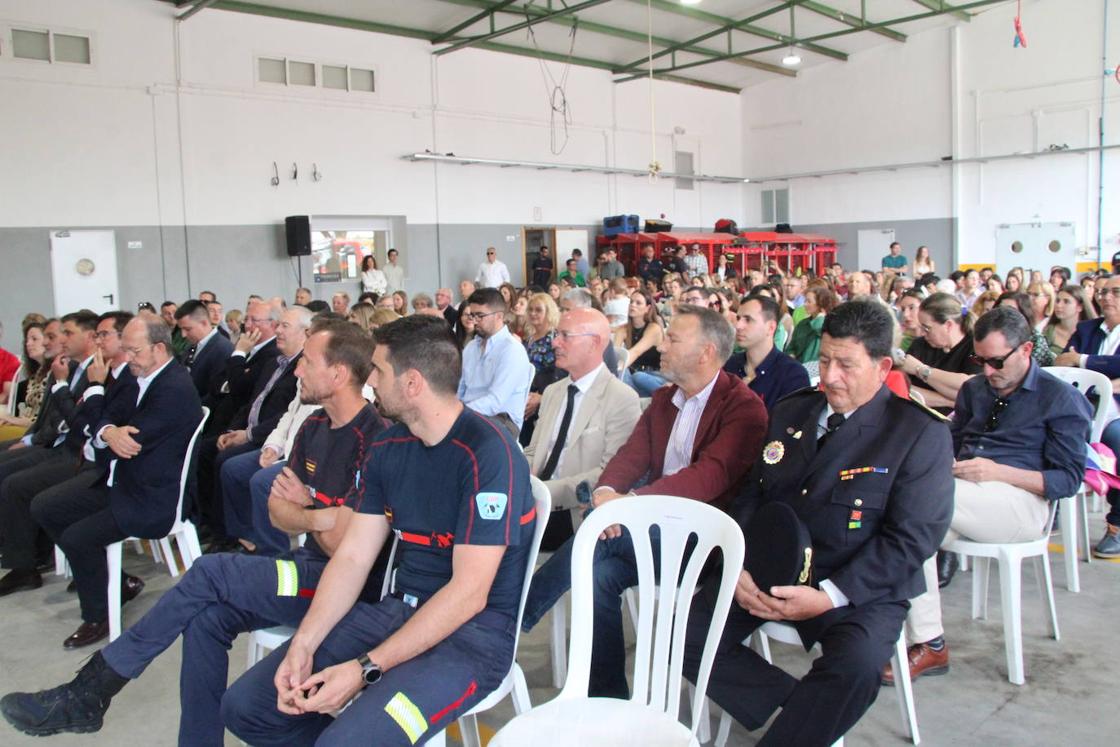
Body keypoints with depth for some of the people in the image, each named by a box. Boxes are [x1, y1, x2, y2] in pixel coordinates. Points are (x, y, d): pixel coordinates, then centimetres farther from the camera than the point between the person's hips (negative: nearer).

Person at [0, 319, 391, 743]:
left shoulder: (374, 442, -20)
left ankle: (86, 696, 0)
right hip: (310, 566, 8)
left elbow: (345, 548, -22)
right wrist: (317, 517, -11)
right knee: (206, 618, -13)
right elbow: (279, 510, 10)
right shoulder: (316, 427, 10)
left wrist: (304, 513, -6)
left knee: (209, 574, -15)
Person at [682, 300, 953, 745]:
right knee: (686, 635, -13)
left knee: (855, 664, -34)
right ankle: (800, 707, 3)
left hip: (858, 589, -4)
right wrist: (738, 568, -7)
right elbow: (752, 496, 11)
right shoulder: (789, 412, 10)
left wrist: (829, 595, -21)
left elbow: (912, 537, -13)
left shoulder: (921, 435, -7)